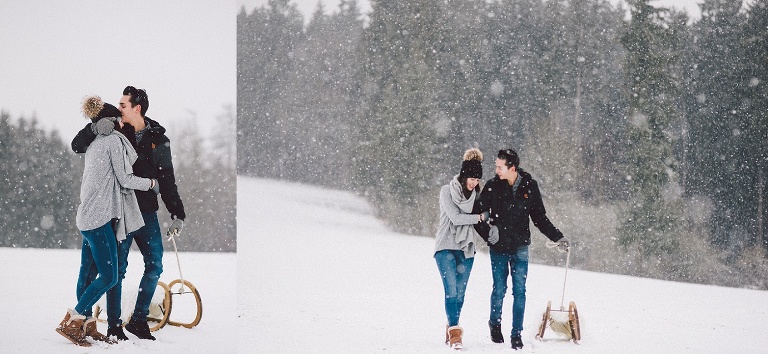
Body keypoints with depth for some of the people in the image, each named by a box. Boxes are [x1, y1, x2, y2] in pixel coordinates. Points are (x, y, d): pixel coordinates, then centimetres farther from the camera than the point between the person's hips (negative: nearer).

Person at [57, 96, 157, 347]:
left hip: (87, 217, 10)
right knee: (108, 276, -11)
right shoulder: (115, 140, -5)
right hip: (100, 217, -10)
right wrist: (151, 183, 6)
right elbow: (125, 179, -8)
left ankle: (87, 325, 12)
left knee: (88, 274, 9)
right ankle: (70, 323, -12)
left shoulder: (95, 144, 20)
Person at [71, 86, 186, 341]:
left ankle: (138, 320, 16)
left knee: (155, 266, 2)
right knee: (118, 269, -1)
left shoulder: (158, 139, 4)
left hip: (147, 211, 2)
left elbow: (167, 181, 7)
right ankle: (114, 327, 6)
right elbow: (77, 146, 2)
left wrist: (177, 214, 0)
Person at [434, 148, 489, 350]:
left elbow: (485, 216, 7)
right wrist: (478, 217, -8)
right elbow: (455, 217, -14)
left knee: (460, 294, 7)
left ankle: (452, 330, 19)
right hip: (446, 247, -4)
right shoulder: (447, 191, -5)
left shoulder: (478, 194, 8)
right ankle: (455, 333, -18)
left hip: (466, 249, 4)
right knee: (451, 291, -14)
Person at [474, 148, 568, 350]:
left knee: (519, 291, -1)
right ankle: (495, 324, 28)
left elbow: (540, 218, 6)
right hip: (499, 248, 0)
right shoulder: (492, 186, -5)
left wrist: (557, 237, 0)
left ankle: (517, 333, 7)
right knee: (499, 289, 4)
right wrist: (487, 233, -13)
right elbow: (477, 213, 2)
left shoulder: (530, 186, -2)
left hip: (520, 248, 1)